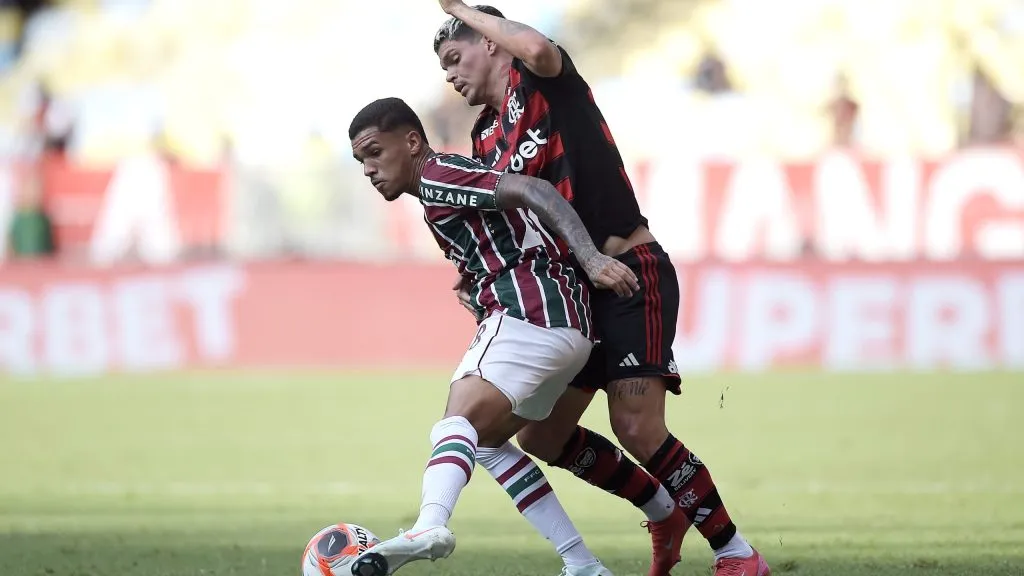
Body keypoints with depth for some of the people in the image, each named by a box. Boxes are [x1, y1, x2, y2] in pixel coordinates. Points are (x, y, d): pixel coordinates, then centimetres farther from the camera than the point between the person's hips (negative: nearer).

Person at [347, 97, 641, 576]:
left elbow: (533, 191, -12)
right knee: (484, 441, 21)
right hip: (570, 327, 10)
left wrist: (591, 259, -23)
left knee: (459, 422, -26)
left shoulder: (437, 176, 0)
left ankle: (429, 527, -56)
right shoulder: (450, 188, 30)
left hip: (528, 312, -10)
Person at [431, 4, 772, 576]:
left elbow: (537, 50, -29)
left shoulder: (542, 80, -4)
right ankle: (664, 512, 24)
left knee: (638, 428, -20)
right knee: (542, 437, 7)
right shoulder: (487, 138, 18)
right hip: (574, 290, 9)